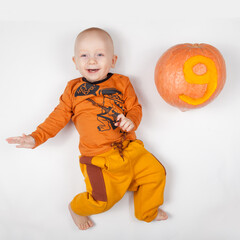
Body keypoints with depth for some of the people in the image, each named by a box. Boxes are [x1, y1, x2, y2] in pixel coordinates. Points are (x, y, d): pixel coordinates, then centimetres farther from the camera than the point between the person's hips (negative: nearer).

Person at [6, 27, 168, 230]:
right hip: (98, 158, -3)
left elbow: (135, 107, 6)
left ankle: (148, 212, 28)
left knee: (156, 172, 0)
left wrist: (131, 120, -18)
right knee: (103, 199, -14)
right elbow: (58, 117, 8)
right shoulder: (73, 89, 5)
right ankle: (77, 208, 23)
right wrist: (36, 138, 0)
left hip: (130, 148, 3)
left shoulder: (121, 83, 6)